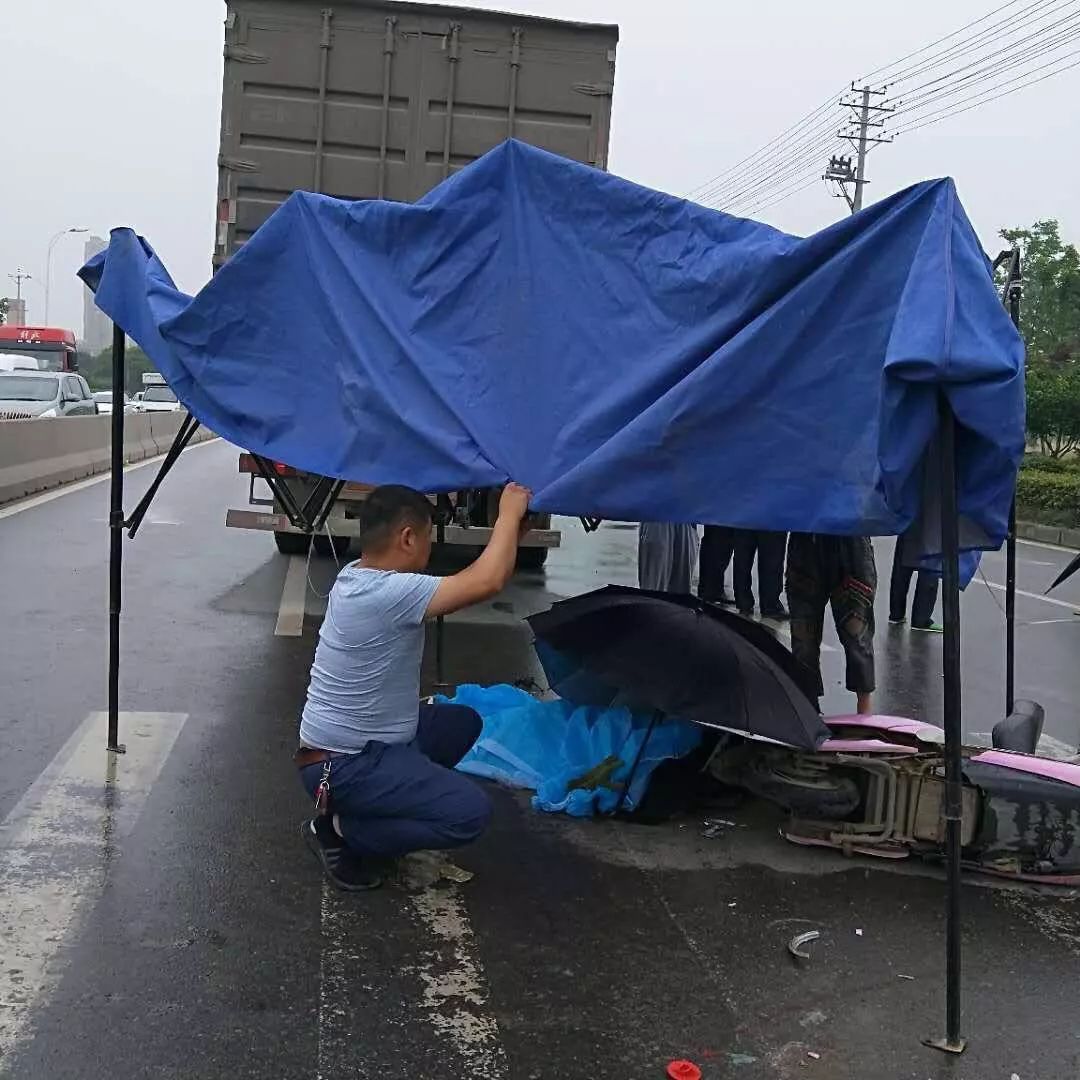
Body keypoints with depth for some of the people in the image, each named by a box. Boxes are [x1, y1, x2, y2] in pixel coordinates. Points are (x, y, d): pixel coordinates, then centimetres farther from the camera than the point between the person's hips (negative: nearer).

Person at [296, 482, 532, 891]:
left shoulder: (356, 576, 3)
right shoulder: (388, 593, -27)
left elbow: (461, 582, 13)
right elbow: (488, 581, -29)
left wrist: (509, 534, 8)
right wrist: (509, 513, -13)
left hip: (366, 743, 10)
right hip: (343, 765, -10)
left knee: (462, 721, 21)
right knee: (470, 812, -18)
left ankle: (384, 804, 12)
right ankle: (342, 831, -2)